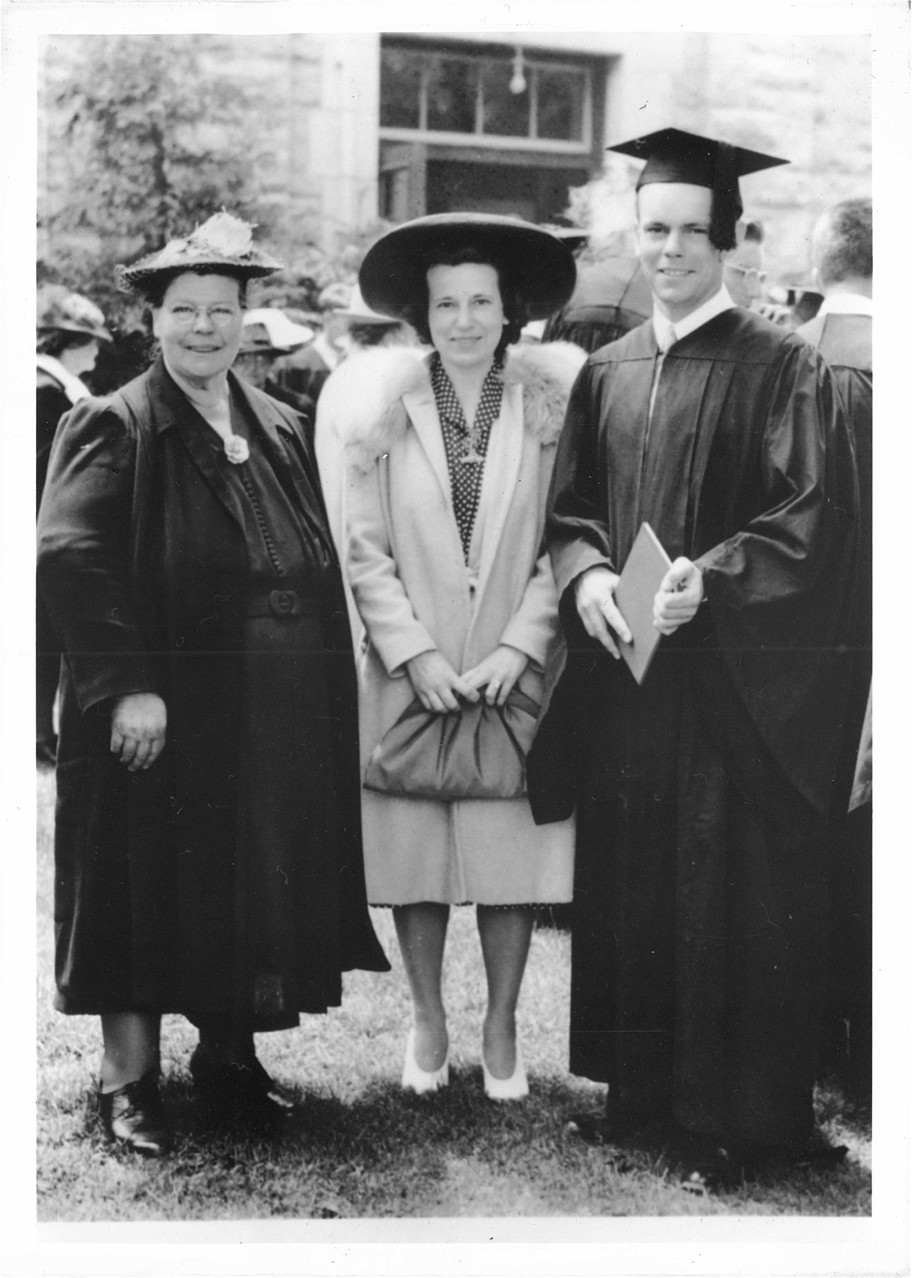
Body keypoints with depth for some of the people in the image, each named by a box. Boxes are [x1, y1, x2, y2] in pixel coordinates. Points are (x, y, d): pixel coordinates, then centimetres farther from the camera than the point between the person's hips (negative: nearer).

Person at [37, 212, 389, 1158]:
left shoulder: (281, 432, 12)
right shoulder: (117, 427, -6)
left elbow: (320, 573, 15)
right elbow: (68, 556, -18)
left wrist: (319, 688, 7)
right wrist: (127, 684, -25)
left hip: (279, 722, 6)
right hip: (163, 717, -5)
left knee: (256, 893, 11)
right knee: (147, 890, 2)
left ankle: (230, 1057, 27)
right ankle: (129, 1078, 16)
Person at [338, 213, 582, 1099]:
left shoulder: (550, 408, 0)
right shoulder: (383, 411, 1)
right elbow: (364, 551, -1)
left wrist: (517, 647, -11)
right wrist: (415, 653, -9)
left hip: (515, 674, 0)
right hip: (408, 676, 1)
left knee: (512, 857, 3)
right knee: (412, 856, 6)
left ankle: (501, 1029, 21)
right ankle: (427, 1021, 25)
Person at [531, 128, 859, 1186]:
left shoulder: (779, 368, -4)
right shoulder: (605, 373, 12)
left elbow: (810, 516, -10)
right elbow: (569, 505, 13)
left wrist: (708, 579, -22)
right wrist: (586, 573, -7)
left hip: (737, 681, -5)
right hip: (621, 673, 5)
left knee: (728, 892, 1)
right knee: (629, 881, 11)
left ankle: (732, 1113, 14)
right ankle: (639, 1080, 26)